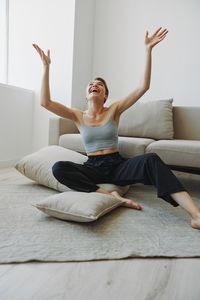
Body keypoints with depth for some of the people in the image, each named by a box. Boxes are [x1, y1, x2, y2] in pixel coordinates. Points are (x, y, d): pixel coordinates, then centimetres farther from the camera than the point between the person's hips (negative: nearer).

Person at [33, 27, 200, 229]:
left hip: (117, 165, 0)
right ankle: (110, 195, -31)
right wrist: (46, 67, -8)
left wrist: (148, 50, -10)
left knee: (151, 159, -31)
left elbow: (143, 87, -6)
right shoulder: (78, 116, 6)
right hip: (93, 168, 1)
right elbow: (45, 102, -6)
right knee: (58, 168, -28)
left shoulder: (114, 110, 5)